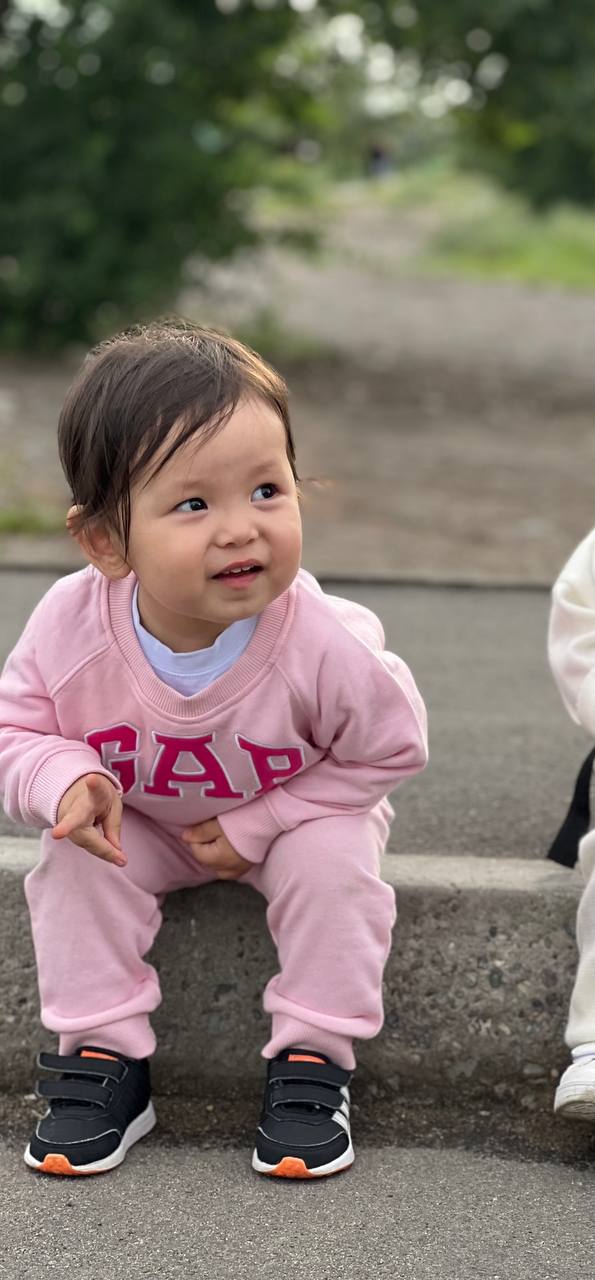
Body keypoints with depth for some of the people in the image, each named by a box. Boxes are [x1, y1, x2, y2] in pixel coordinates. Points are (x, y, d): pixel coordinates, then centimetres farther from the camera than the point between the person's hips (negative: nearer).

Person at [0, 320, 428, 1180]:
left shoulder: (322, 644, -36)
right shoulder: (70, 626, -33)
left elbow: (389, 746, -18)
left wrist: (259, 825, -22)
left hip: (294, 811, -1)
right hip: (133, 820, 2)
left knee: (333, 861, -27)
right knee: (75, 863, -22)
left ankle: (314, 1061, -10)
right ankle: (103, 1057, -6)